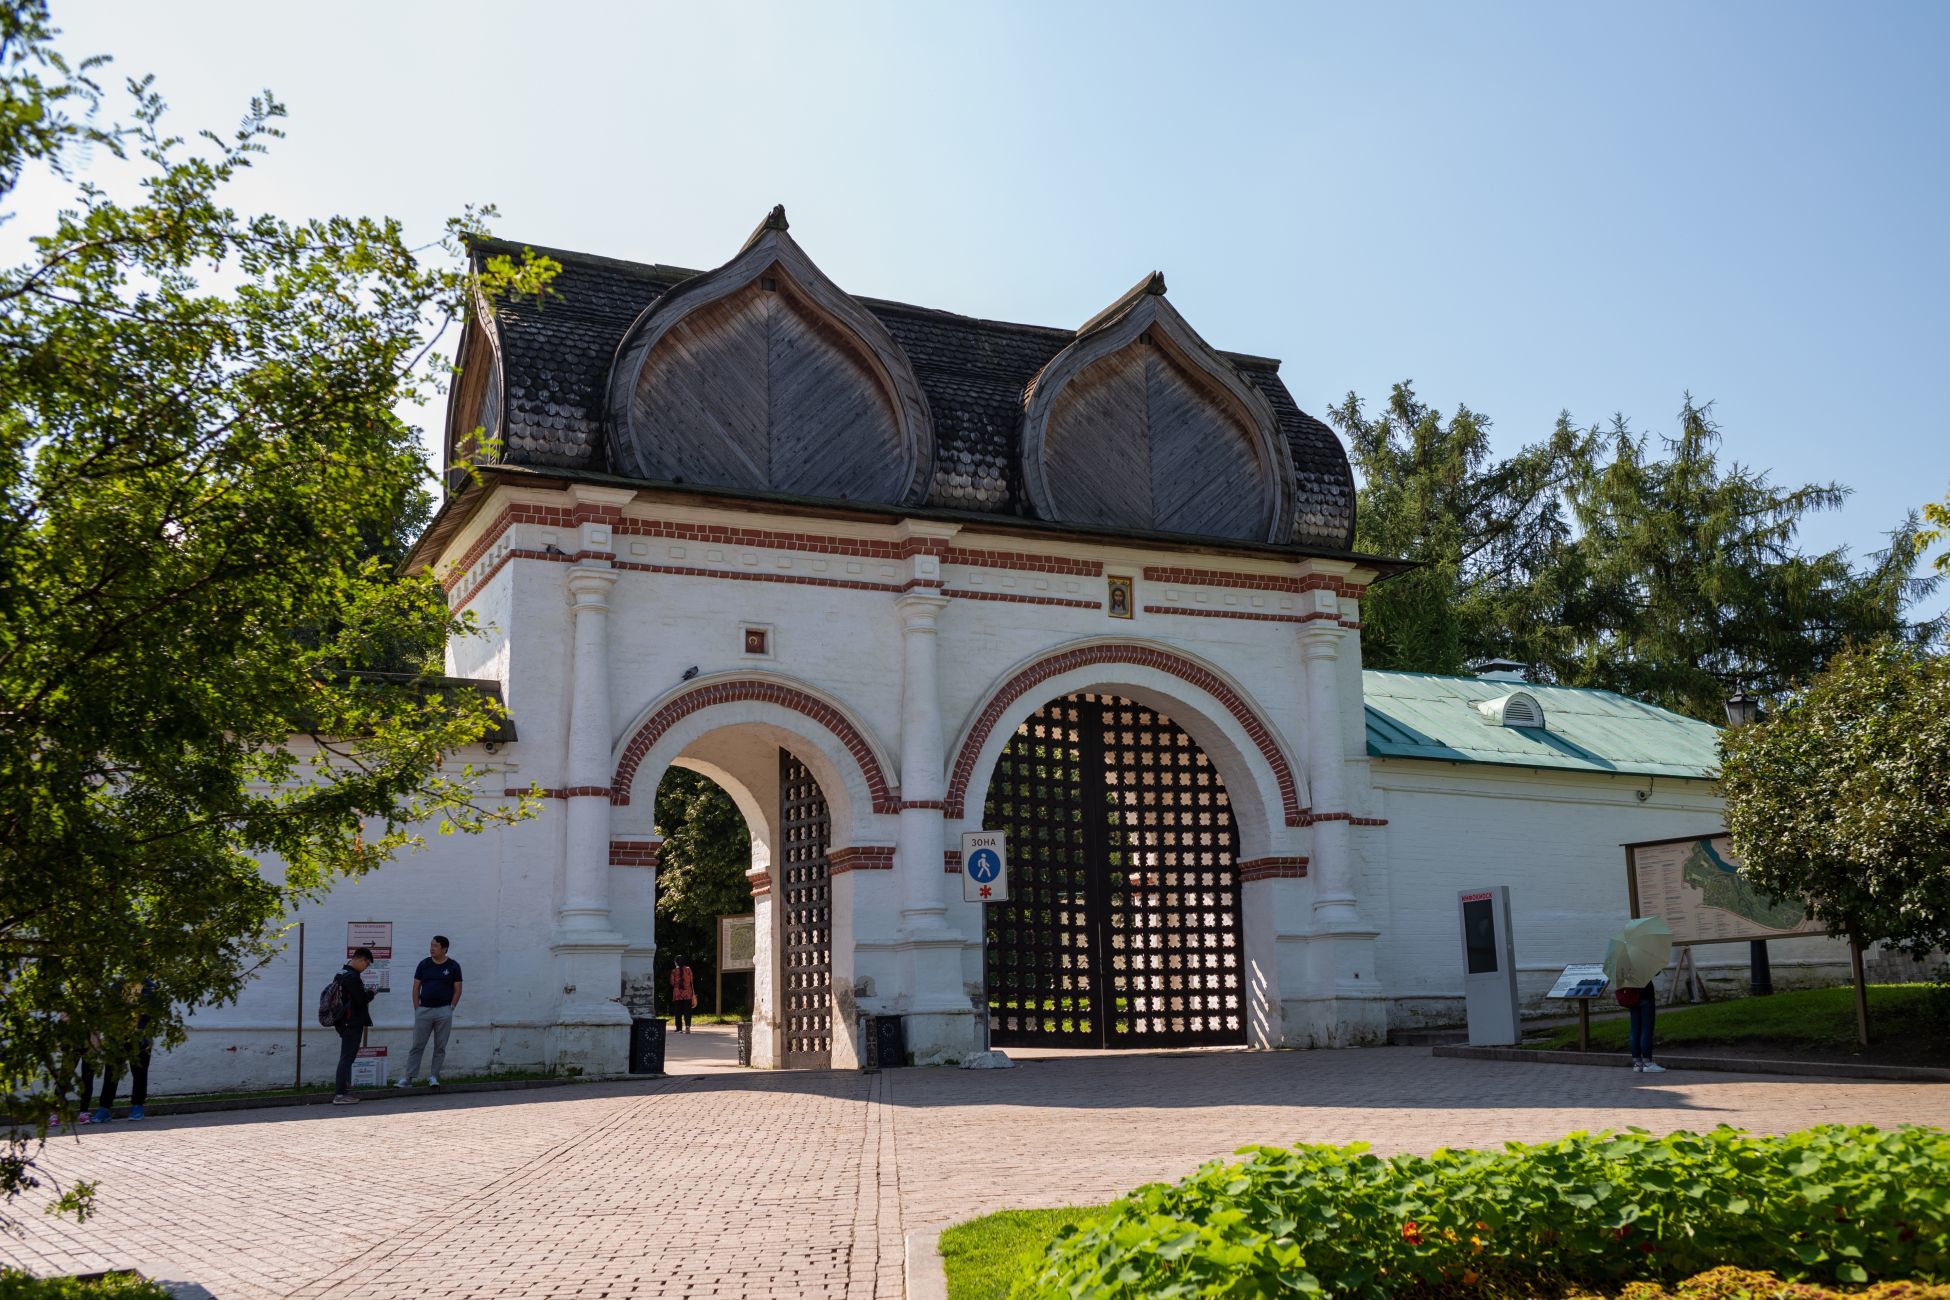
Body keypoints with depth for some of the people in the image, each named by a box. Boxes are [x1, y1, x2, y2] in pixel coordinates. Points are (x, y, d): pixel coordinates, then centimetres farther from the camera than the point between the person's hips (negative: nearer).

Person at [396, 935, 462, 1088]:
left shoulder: (453, 966, 1)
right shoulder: (424, 964, 5)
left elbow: (457, 989, 4)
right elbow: (416, 988, 7)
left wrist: (451, 1008, -4)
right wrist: (417, 1009, 0)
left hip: (443, 1011, -1)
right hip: (424, 1010, 1)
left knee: (440, 1047, 3)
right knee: (417, 1046, 1)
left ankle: (433, 1077, 10)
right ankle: (407, 1077, 2)